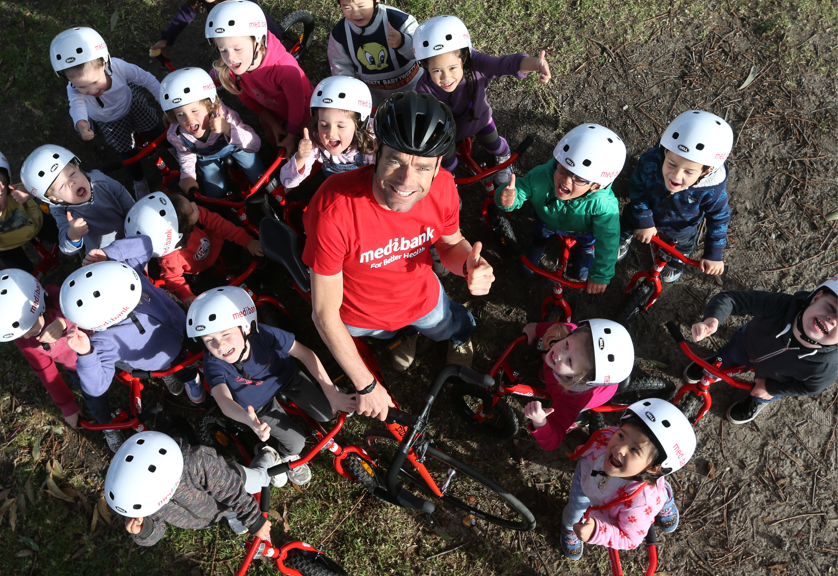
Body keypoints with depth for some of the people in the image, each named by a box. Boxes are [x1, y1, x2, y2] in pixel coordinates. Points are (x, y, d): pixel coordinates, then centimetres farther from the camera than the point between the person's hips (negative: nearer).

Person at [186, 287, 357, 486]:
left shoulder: (264, 335, -37)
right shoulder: (214, 364, -36)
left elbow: (306, 354, -29)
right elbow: (224, 401, -51)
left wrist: (331, 393, -31)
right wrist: (249, 420, -74)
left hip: (285, 377, 1)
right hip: (257, 404, -1)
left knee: (326, 413, -9)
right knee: (296, 443, -10)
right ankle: (289, 456, 28)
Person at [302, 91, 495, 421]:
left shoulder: (443, 188, -30)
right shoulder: (334, 210, -43)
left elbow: (451, 243, -7)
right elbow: (325, 313, -32)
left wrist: (468, 264, -33)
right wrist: (365, 385, -24)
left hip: (422, 299, 3)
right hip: (360, 316, -2)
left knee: (456, 330, 34)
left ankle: (459, 336, 70)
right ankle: (402, 334, 69)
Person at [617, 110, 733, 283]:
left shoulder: (713, 189, -42)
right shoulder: (649, 161, -43)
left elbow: (719, 220, -23)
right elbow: (637, 189, -24)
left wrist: (714, 255, -19)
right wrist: (644, 222, -21)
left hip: (681, 230, 0)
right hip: (648, 215, 0)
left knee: (681, 246, 31)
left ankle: (678, 258, 67)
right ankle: (624, 237, 65)